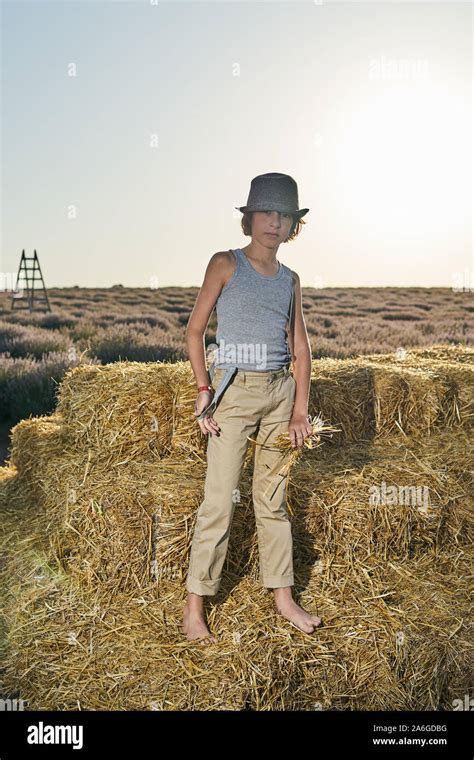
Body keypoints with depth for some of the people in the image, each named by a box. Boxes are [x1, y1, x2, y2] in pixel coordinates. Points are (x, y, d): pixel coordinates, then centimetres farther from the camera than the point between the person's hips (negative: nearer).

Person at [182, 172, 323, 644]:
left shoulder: (290, 280, 11)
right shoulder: (226, 264, -1)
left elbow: (300, 347, 11)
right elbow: (194, 330, -3)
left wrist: (300, 407, 4)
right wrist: (203, 389, -11)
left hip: (281, 391, 5)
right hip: (234, 390, -4)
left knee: (273, 499, 12)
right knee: (220, 501, -4)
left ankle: (283, 597, 22)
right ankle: (194, 605, 8)